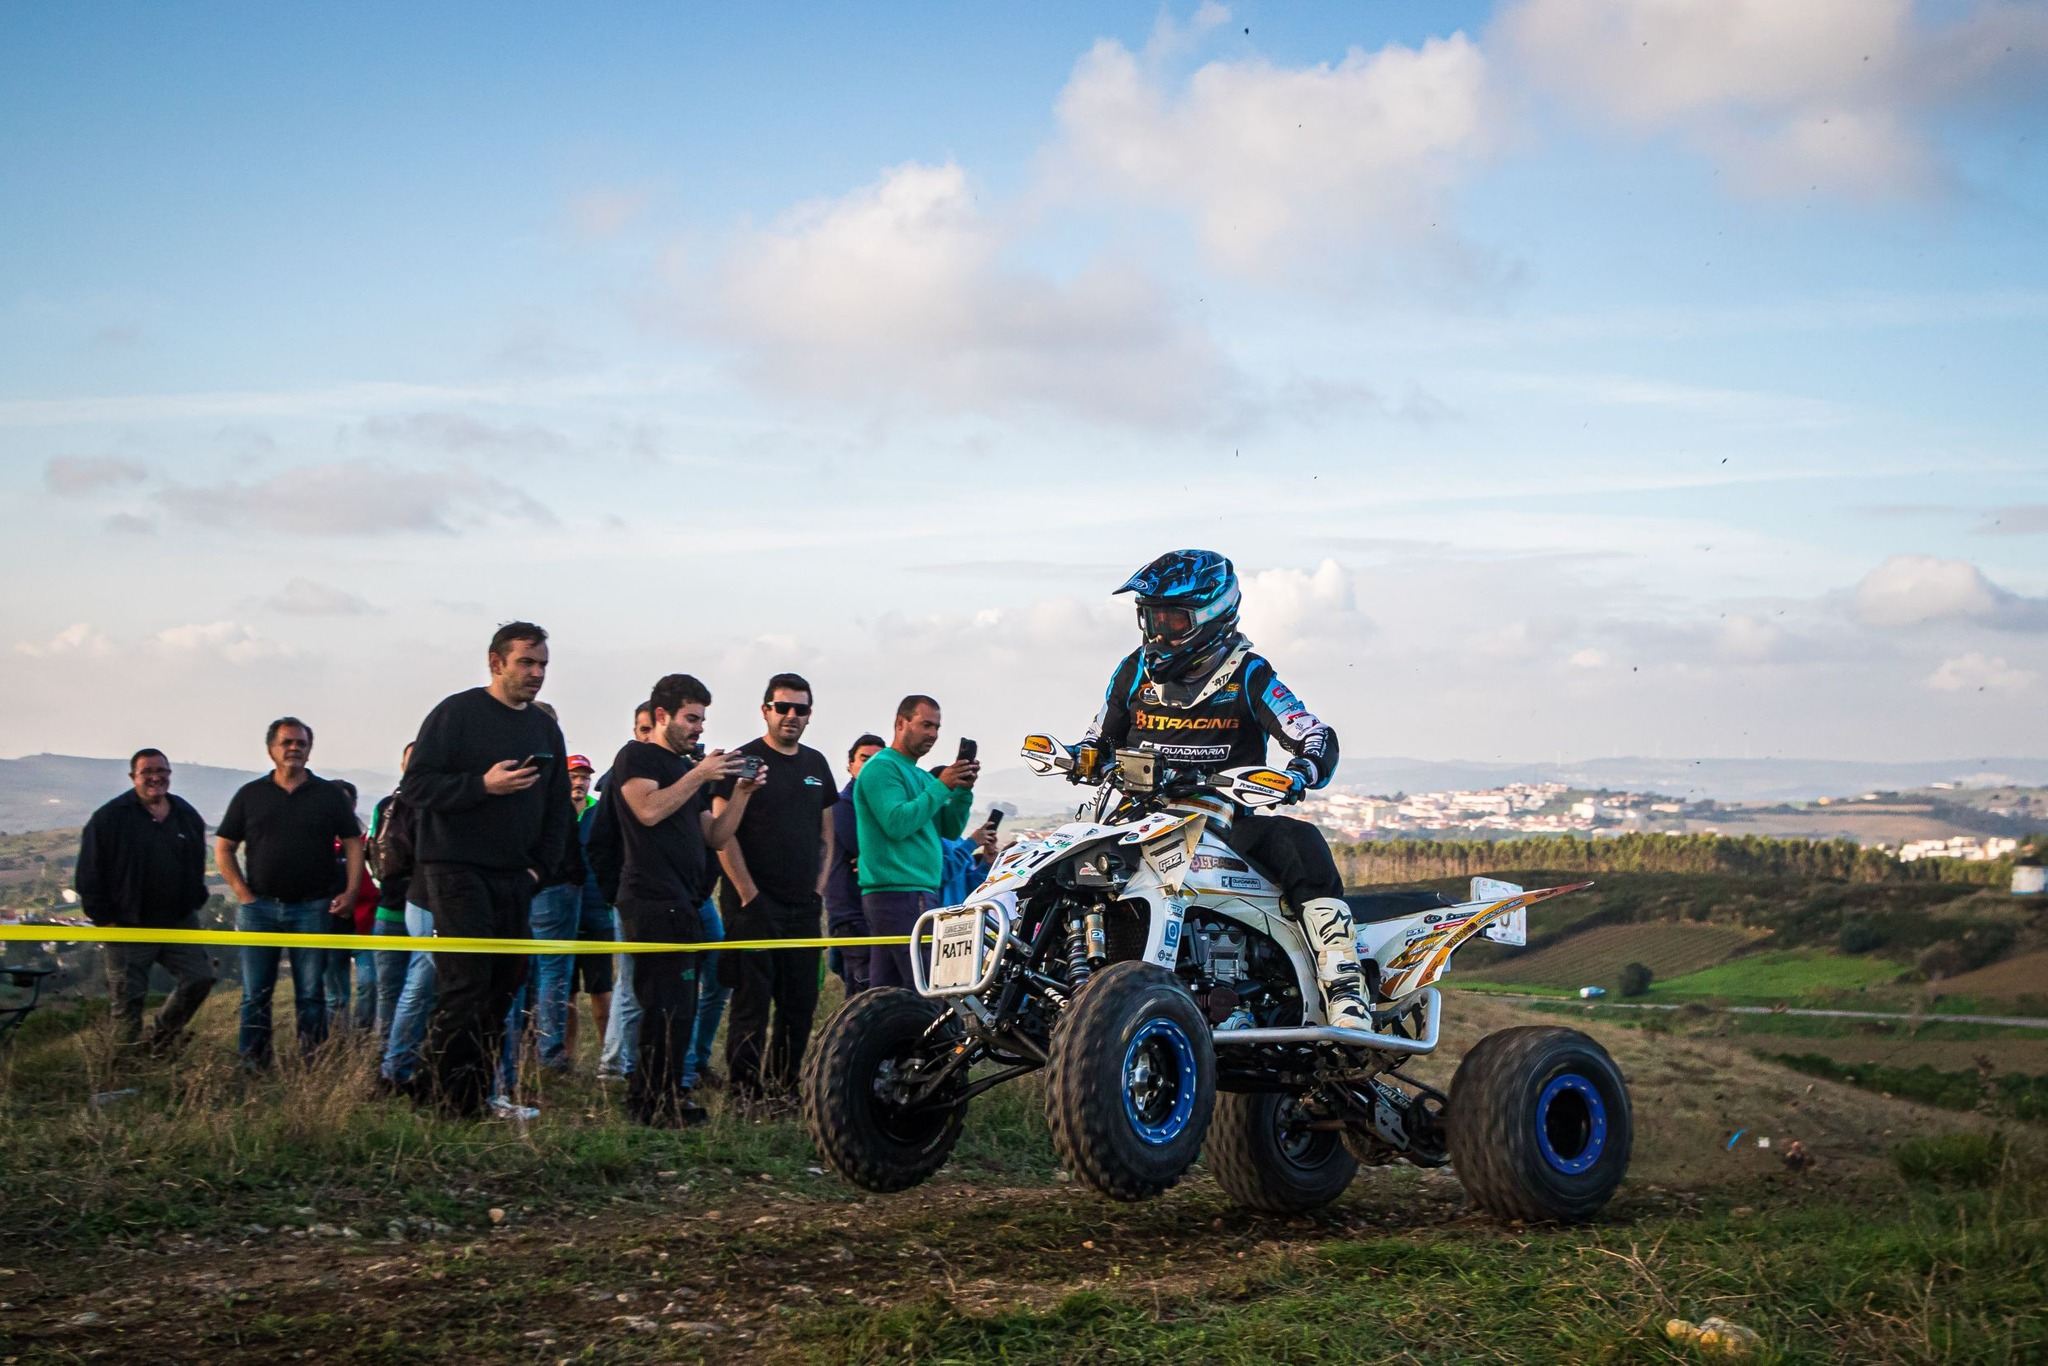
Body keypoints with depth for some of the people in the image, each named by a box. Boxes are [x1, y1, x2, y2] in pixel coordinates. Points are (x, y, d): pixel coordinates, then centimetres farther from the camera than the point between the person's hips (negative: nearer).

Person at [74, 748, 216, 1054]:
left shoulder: (187, 816, 7)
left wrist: (195, 902, 11)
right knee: (128, 998, 0)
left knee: (200, 977, 0)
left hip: (179, 923, 4)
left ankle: (161, 1034, 21)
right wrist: (104, 919, -9)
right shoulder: (109, 818, -8)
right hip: (128, 928, -4)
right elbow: (88, 876, -6)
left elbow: (197, 865, 20)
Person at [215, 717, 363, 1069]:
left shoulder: (329, 795, 6)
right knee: (255, 995, 3)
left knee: (311, 993, 2)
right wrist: (242, 892, -2)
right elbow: (223, 847, 9)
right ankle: (252, 1064, 7)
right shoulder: (250, 795, 8)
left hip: (312, 908, -1)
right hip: (260, 907, 1)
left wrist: (350, 891, -6)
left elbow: (353, 843, 6)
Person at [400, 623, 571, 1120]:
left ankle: (477, 1094, 10)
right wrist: (483, 785, -22)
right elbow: (416, 785, -10)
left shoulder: (546, 728, 16)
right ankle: (436, 1093, -6)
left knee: (503, 990, 4)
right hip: (458, 872, -6)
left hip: (516, 880, 7)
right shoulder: (456, 713, -4)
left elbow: (557, 809, 22)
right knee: (465, 986, -13)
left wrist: (540, 866, 9)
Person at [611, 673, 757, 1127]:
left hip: (681, 900, 9)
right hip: (652, 898, -9)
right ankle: (661, 1102, -13)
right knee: (670, 1004, -14)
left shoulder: (691, 769, 25)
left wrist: (741, 793, 7)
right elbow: (649, 809, -18)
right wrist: (700, 775, -14)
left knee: (674, 1006, 8)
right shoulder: (636, 756, 0)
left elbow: (715, 837, 20)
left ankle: (649, 1099, 12)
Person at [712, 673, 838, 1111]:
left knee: (801, 1004, 7)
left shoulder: (816, 764, 15)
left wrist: (818, 890, 9)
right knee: (752, 1003, -5)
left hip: (804, 907, 6)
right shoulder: (744, 760, -4)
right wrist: (748, 894, -13)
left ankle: (783, 1087, 17)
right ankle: (744, 1093, 0)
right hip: (755, 905, -6)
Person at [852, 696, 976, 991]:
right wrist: (941, 787, -15)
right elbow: (897, 823, -20)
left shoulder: (921, 776, 22)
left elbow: (951, 830, 18)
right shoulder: (881, 767, -7)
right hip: (899, 893, -10)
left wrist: (963, 790, 2)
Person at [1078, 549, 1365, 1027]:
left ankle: (1343, 990, -33)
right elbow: (1100, 738, 20)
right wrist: (1081, 758, -5)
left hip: (1229, 817, -4)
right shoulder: (1134, 672, 10)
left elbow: (1318, 738, -12)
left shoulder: (1247, 675, -3)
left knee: (1300, 845, -31)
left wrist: (1299, 773, -35)